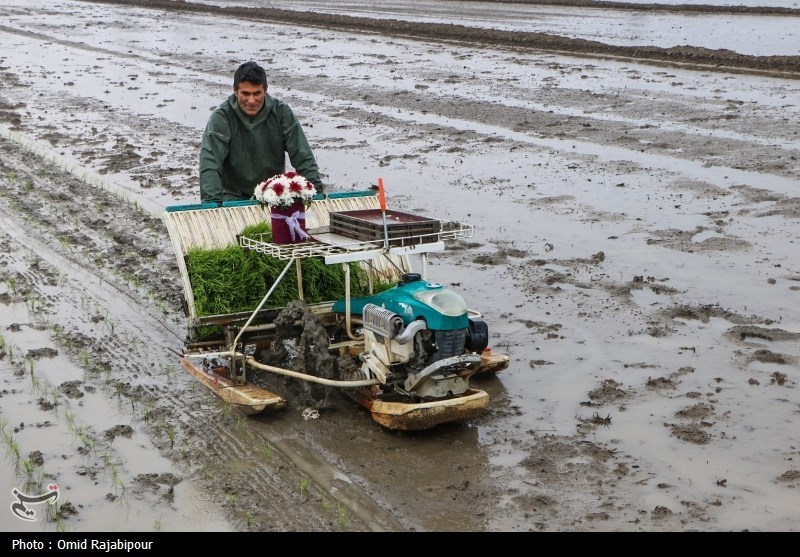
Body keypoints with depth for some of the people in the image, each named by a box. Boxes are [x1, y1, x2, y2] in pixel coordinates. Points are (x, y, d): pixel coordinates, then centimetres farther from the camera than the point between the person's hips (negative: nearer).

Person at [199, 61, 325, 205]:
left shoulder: (281, 112, -5)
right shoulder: (221, 117, -13)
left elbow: (303, 157, -4)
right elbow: (209, 164, -22)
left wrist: (317, 192, -14)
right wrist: (211, 203, -35)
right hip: (234, 197, -3)